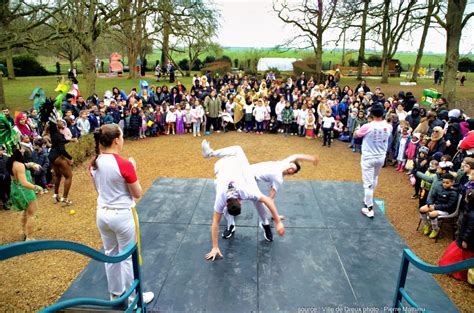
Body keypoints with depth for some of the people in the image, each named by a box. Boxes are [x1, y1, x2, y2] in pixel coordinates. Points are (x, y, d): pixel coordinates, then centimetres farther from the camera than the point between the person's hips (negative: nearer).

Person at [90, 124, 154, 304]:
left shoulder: (94, 164, -3)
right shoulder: (124, 165, -23)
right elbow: (137, 194, -11)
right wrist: (132, 169, -3)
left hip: (102, 214, 6)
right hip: (122, 216, -6)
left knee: (110, 255, 21)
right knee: (127, 257, 11)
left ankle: (115, 294, 39)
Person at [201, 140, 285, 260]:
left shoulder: (245, 192, -35)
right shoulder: (221, 199, -31)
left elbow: (268, 200, -33)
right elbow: (215, 223, -26)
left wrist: (278, 222, -30)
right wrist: (215, 248, -25)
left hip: (237, 161, 0)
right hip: (221, 165, 1)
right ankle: (230, 225, 12)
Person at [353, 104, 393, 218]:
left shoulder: (367, 127, -21)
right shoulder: (388, 127, -7)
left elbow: (355, 135, -4)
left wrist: (360, 130, 11)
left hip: (368, 158, -5)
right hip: (381, 157, 5)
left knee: (368, 183, 1)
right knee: (374, 179, 25)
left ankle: (369, 209, 4)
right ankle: (368, 200, 43)